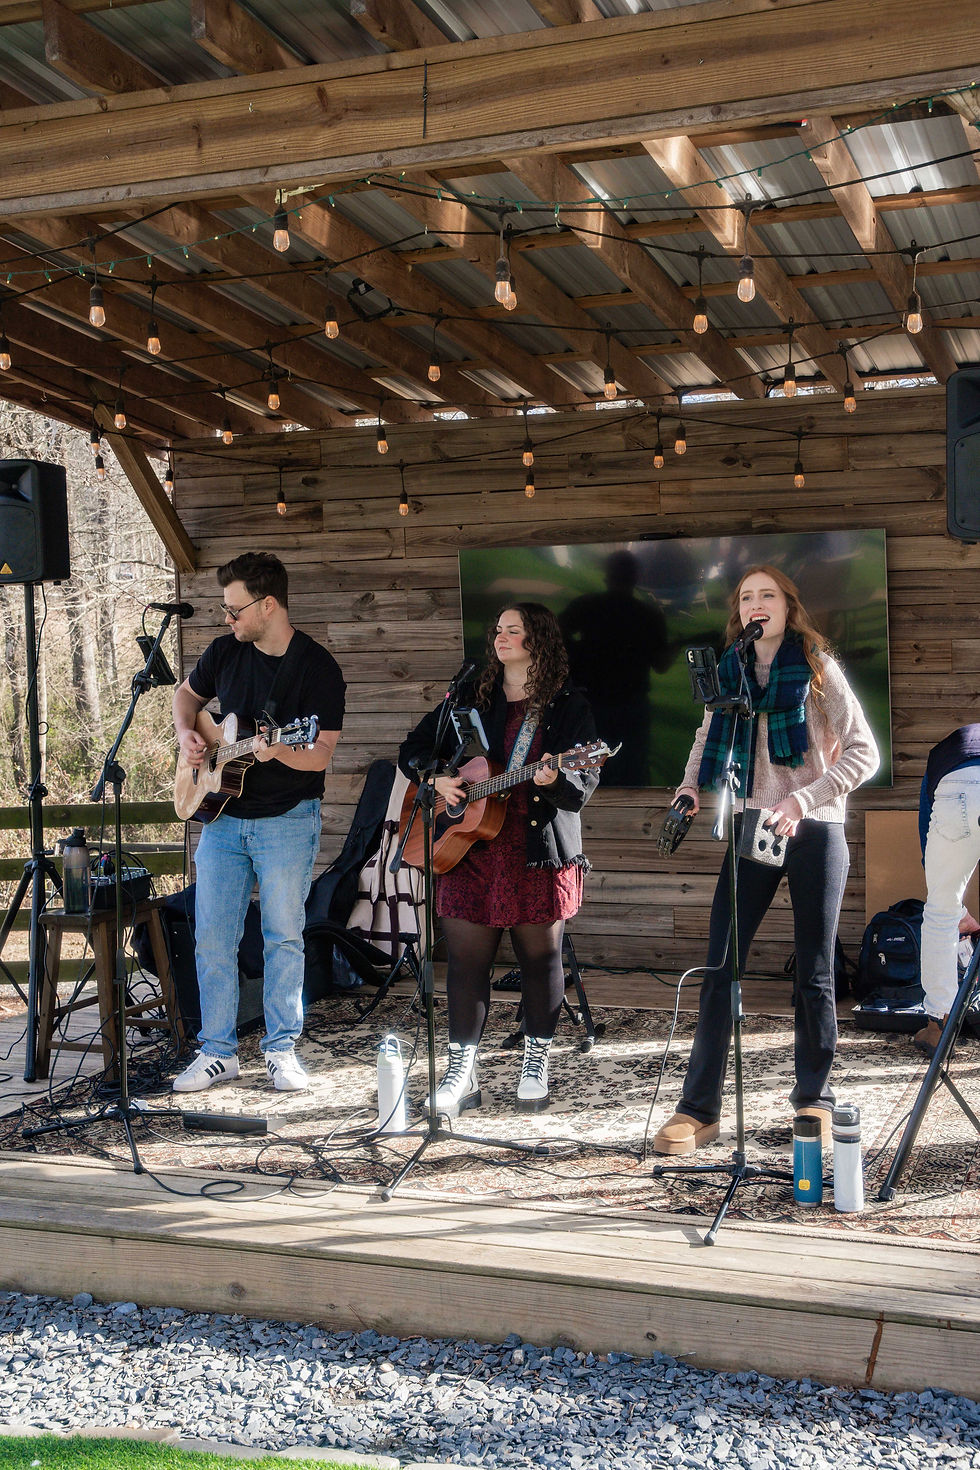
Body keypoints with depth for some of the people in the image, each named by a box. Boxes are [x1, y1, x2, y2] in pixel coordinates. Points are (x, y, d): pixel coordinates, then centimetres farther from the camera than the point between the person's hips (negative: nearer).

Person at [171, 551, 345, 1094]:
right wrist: (186, 734, 2)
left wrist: (278, 752, -34)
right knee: (211, 937, 4)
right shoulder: (226, 651, 3)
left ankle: (282, 1050, 14)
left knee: (284, 937, 2)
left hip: (287, 820, -5)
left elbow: (320, 754, -15)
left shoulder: (318, 668, -12)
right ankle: (217, 1052, 13)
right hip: (221, 816, 5)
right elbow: (187, 694, 22)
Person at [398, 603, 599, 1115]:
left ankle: (535, 1064, 19)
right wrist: (437, 779, -3)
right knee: (467, 959, 2)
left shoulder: (568, 705, 2)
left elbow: (585, 782, -5)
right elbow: (413, 748, 16)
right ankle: (461, 1070, 10)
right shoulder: (471, 699, 13)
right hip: (468, 846, 3)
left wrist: (555, 780, -26)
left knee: (540, 958, 4)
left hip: (540, 850, -2)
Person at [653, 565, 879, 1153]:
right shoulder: (730, 671, 9)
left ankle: (814, 1100, 20)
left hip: (814, 833, -3)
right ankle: (700, 1109, 2)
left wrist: (802, 800, -16)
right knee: (719, 970, -3)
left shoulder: (818, 668, -2)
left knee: (814, 975, 5)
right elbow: (708, 739, 20)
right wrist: (689, 786, -1)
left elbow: (864, 752, -5)